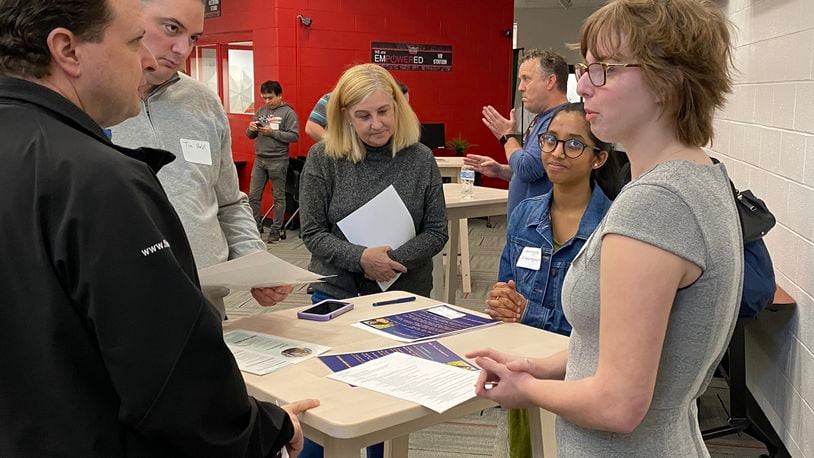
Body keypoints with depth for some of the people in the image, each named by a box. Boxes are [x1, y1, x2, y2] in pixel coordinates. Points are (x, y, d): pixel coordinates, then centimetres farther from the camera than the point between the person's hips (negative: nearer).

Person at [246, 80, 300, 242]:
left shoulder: (288, 113, -5)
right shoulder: (261, 111, 11)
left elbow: (294, 136, -14)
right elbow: (250, 135, 14)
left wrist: (273, 132, -19)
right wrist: (252, 129, -9)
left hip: (278, 161, -5)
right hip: (259, 160, 6)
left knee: (278, 197, 4)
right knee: (253, 195, 6)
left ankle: (276, 230, 13)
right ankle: (254, 227, 17)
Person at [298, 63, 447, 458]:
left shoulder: (420, 159, -3)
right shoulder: (323, 158, -6)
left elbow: (437, 232, -2)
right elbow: (313, 233, -6)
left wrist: (394, 259, -18)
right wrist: (360, 258, -22)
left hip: (405, 296, 1)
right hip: (337, 294, -1)